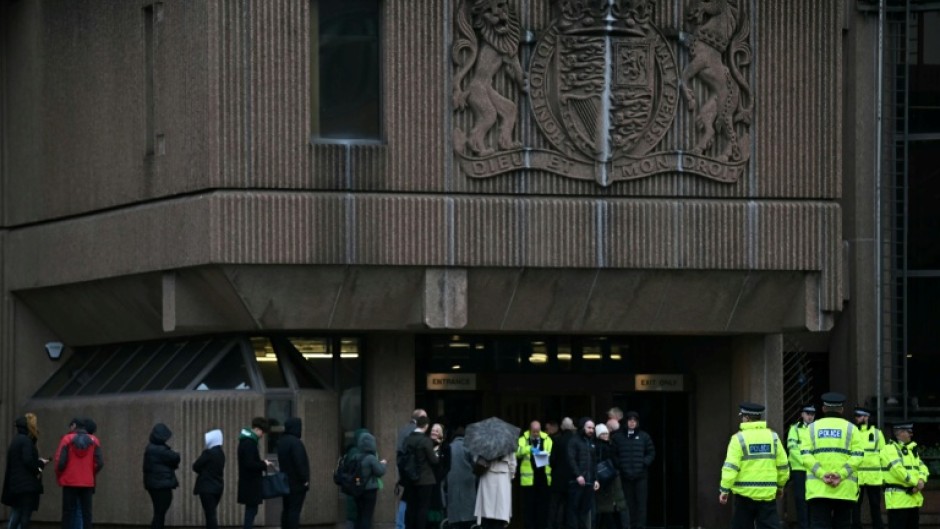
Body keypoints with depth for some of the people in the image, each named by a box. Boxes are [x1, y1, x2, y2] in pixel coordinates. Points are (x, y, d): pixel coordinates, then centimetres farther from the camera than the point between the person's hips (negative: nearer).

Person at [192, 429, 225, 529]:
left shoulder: (208, 453, -17)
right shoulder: (220, 453, 9)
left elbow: (196, 466, -11)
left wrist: (201, 471, 8)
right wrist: (204, 470, 7)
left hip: (207, 488, -8)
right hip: (217, 487, 8)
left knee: (210, 514, -8)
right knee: (212, 513, 16)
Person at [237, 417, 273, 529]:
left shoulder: (247, 441, 14)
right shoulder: (249, 443, -18)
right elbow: (249, 464, -24)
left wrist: (262, 463, 8)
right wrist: (264, 464, -12)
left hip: (249, 483, 10)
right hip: (251, 484, -10)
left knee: (251, 511, 13)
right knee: (251, 511, -7)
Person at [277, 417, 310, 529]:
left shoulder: (281, 441, 11)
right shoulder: (295, 442, -19)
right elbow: (299, 463, -22)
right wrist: (304, 479, -15)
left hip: (286, 481, 9)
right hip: (296, 483, -9)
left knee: (286, 509, 13)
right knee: (294, 510, -7)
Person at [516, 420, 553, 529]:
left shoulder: (546, 439, 9)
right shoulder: (523, 439, 3)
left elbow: (552, 454, 6)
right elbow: (518, 452, -14)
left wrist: (546, 455, -15)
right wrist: (530, 449, -27)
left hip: (543, 477, 2)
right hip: (529, 478, -2)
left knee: (542, 505, 5)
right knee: (528, 506, 1)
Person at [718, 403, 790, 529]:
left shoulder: (739, 438, -6)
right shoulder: (773, 437, 6)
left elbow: (730, 467, -13)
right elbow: (783, 466, 10)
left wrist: (724, 490, -9)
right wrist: (780, 486, 25)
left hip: (745, 494, -3)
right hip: (768, 494, 3)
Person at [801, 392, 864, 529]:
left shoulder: (812, 428, 10)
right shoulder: (850, 428, 7)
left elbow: (806, 456, -3)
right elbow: (857, 456, -5)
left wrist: (822, 474, -11)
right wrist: (841, 475, -12)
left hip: (817, 489, 0)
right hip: (845, 489, 0)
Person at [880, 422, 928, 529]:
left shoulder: (912, 450, 21)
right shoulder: (889, 449, -9)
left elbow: (922, 467, 13)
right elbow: (898, 469, -20)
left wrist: (921, 480, -10)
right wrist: (916, 482, -15)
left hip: (913, 497, 9)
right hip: (898, 497, -9)